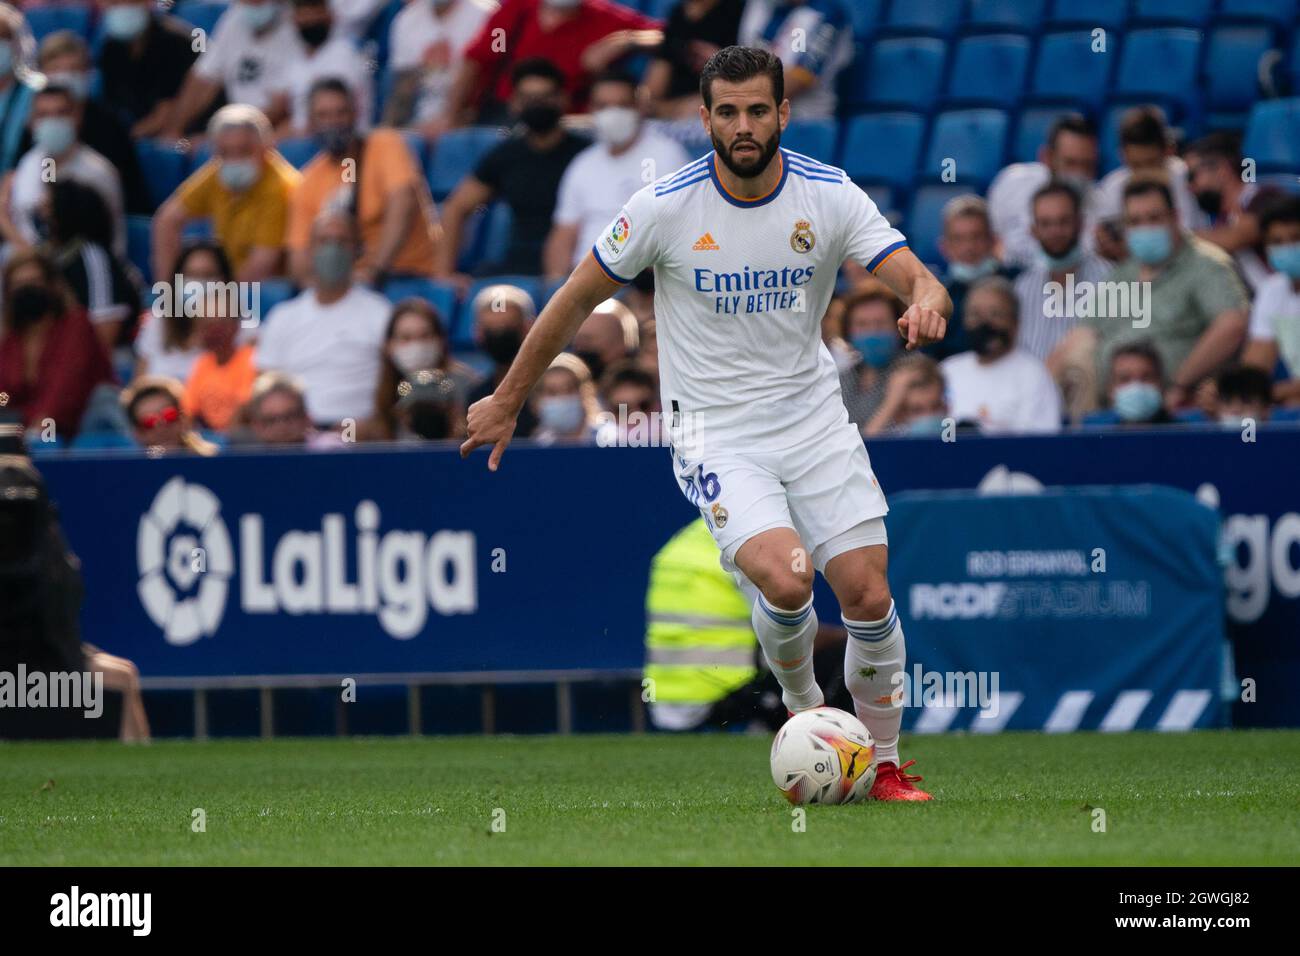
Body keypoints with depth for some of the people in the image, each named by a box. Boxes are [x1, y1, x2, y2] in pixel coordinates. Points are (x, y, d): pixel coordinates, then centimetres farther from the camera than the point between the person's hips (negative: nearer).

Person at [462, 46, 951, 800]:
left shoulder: (830, 195, -6)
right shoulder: (666, 206, -11)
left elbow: (916, 278, -13)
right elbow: (578, 299, 0)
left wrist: (928, 302, -39)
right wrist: (506, 403, 6)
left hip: (814, 418, 2)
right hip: (714, 431, -2)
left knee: (868, 594, -6)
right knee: (785, 576, -24)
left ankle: (886, 765, 16)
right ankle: (803, 706, 8)